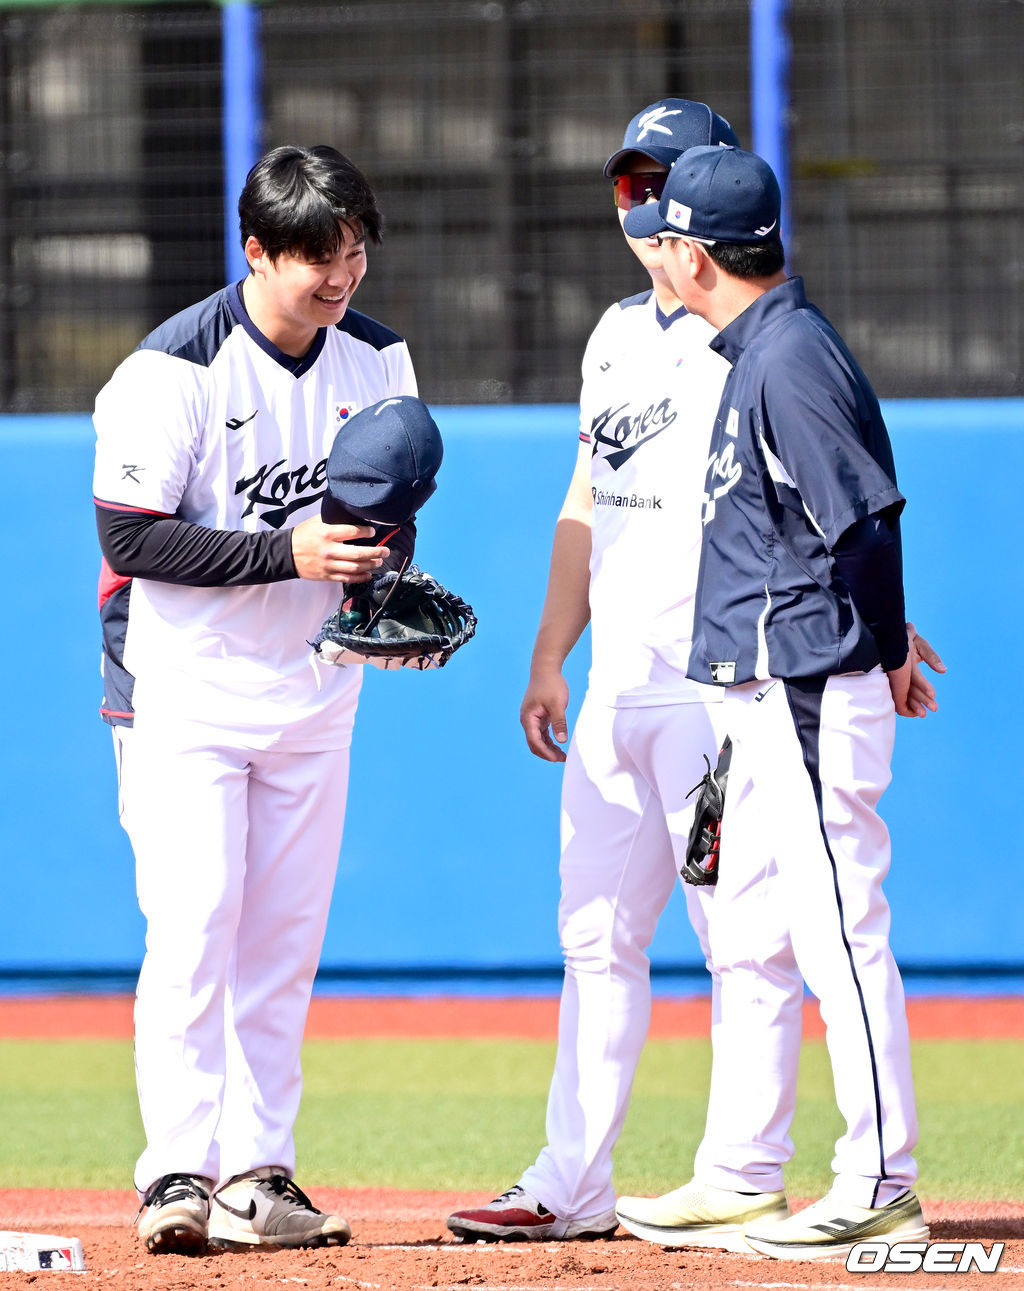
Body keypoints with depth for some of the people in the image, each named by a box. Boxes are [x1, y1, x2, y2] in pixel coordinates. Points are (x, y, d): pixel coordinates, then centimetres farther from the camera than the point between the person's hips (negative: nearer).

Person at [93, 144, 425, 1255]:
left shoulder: (377, 358, 2)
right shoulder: (175, 369, -17)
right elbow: (132, 537, -19)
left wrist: (383, 577, -9)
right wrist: (288, 552, -27)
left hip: (313, 694, 6)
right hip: (184, 692, -6)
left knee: (285, 939, 5)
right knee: (194, 924, -13)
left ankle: (257, 1174, 9)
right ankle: (179, 1174, -13)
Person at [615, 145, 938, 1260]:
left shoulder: (793, 359, -16)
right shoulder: (760, 351, 15)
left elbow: (868, 522, -18)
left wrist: (883, 659, -10)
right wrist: (879, 653, 12)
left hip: (811, 698, -11)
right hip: (768, 701, 11)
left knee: (839, 935, -8)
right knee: (748, 945, 14)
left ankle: (880, 1189, -5)